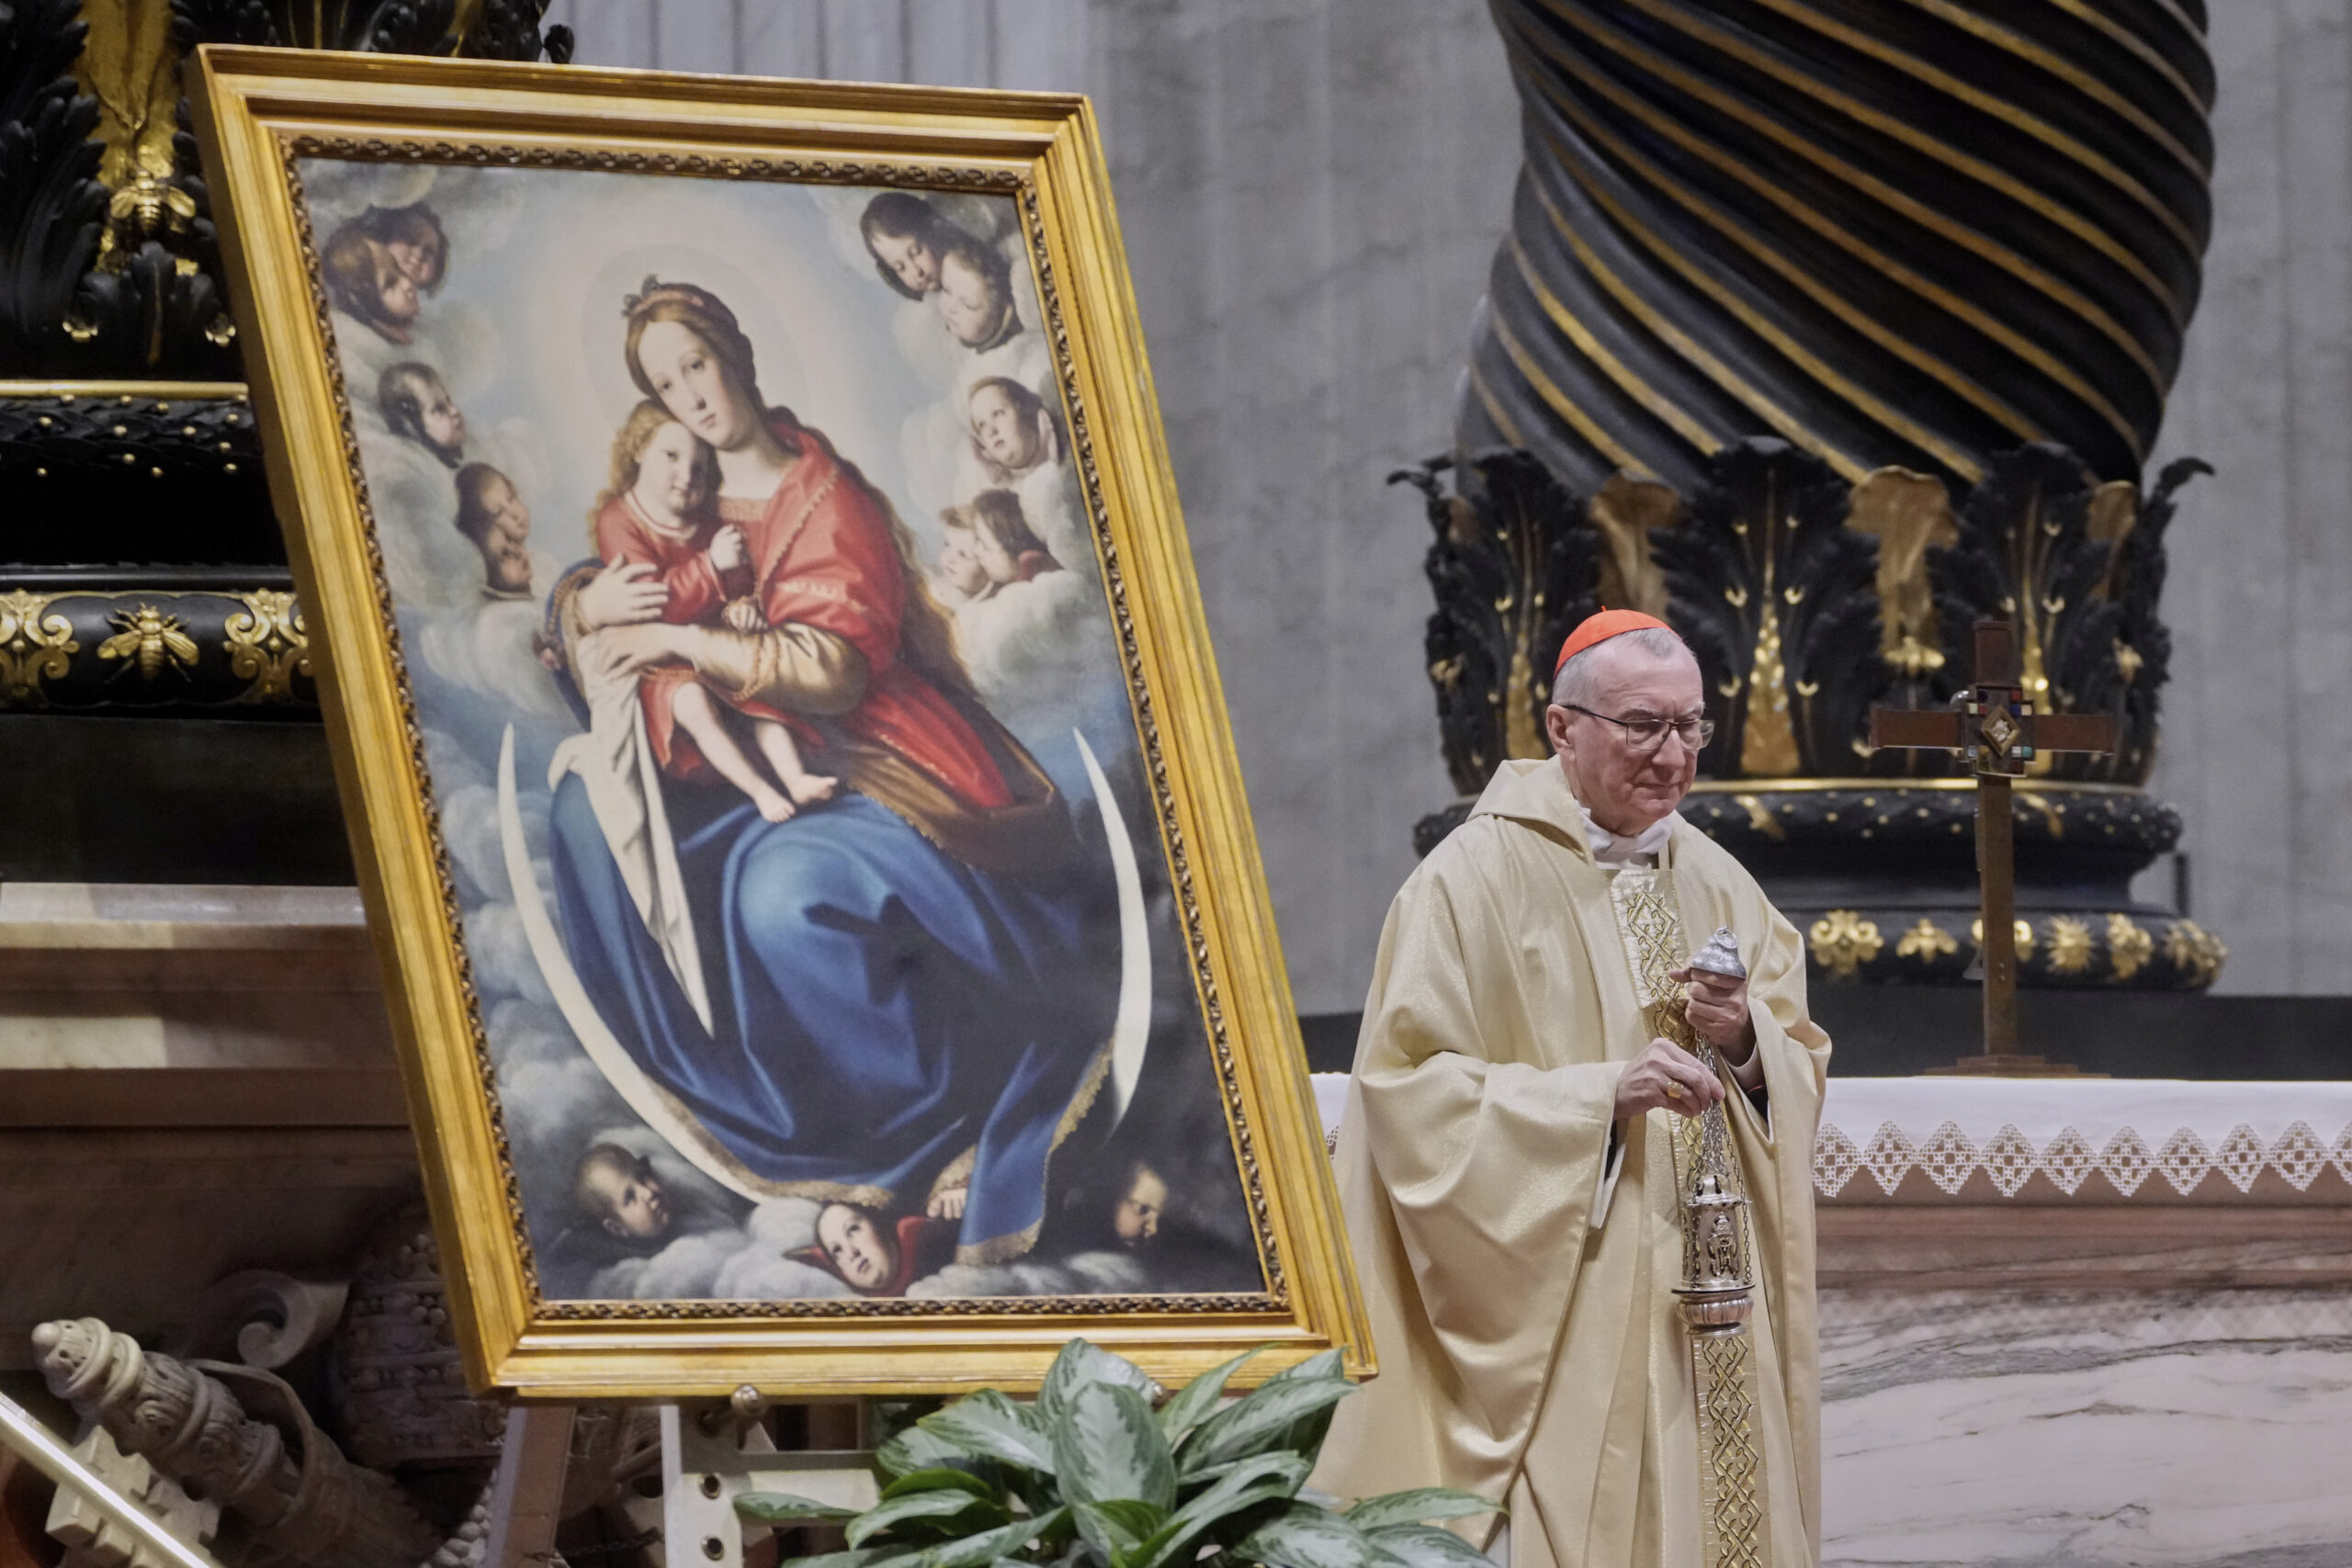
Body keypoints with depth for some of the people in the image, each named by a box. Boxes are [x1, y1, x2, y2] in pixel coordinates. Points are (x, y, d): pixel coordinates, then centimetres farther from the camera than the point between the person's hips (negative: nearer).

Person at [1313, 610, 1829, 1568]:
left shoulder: (1717, 884, 11)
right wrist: (1600, 1094, -22)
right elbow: (1410, 1088, -14)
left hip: (1704, 1306, 6)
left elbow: (1801, 1067, 13)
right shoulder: (1475, 877, -8)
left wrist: (1749, 1042, -10)